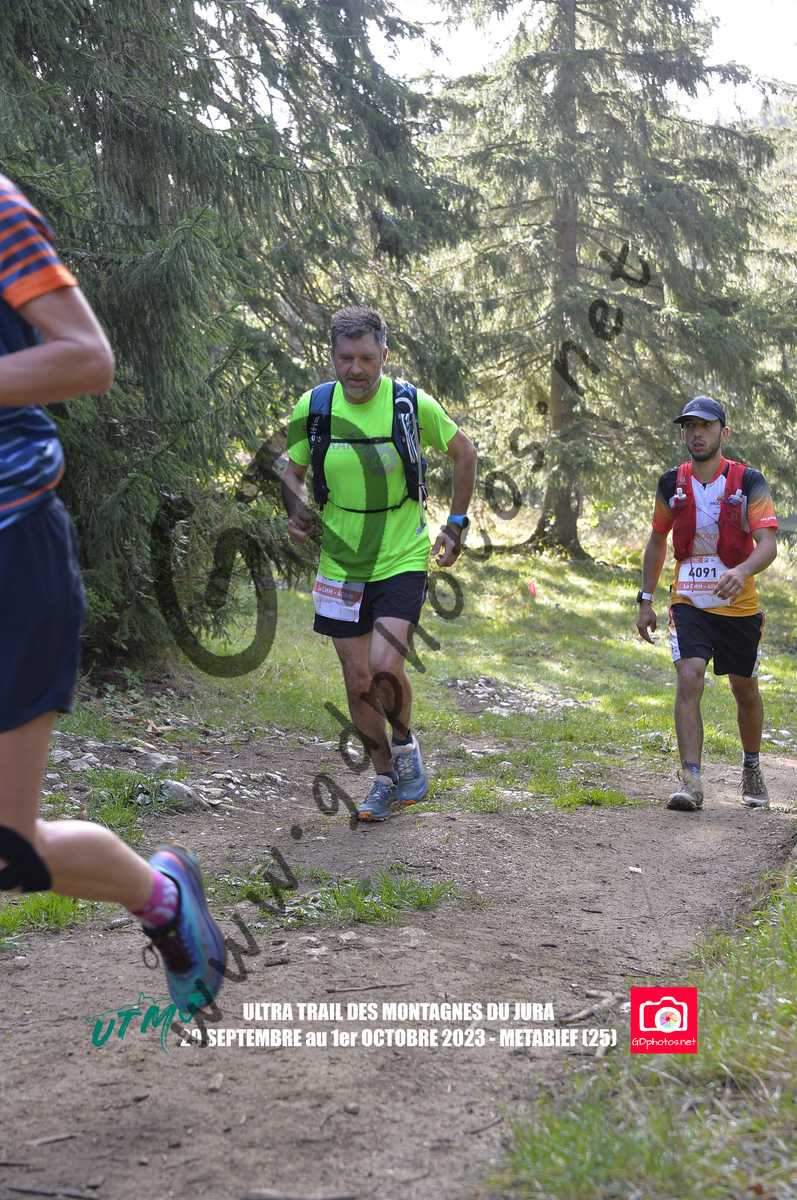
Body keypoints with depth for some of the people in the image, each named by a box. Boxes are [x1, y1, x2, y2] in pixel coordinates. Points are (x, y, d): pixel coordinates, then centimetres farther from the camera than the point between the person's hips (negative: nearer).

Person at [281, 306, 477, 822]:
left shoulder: (412, 404, -10)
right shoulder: (313, 407, -5)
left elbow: (465, 452, 7)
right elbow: (292, 470, 12)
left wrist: (457, 523, 7)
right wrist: (297, 512, -7)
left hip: (402, 561, -3)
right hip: (342, 566, 3)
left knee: (385, 668, -20)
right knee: (358, 681, 6)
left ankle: (405, 741, 10)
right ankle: (386, 780, 24)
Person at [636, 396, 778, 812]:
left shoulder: (748, 481, -8)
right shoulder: (672, 483, 1)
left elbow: (768, 544, -17)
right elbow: (657, 542, 14)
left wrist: (742, 571, -38)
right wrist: (646, 600, 11)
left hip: (739, 605, -1)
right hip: (688, 602, 1)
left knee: (745, 689, 13)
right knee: (688, 680, -19)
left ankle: (752, 769, 37)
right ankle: (690, 781, -21)